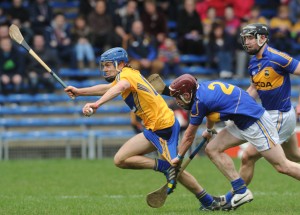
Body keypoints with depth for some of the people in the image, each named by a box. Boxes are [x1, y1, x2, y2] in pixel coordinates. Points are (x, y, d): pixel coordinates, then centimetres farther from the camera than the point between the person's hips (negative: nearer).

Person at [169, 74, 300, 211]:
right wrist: (208, 130, 49)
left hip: (255, 122, -10)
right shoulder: (204, 87, 7)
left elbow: (189, 136, -3)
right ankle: (241, 191, 2)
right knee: (212, 149, 4)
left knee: (282, 166, -8)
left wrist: (179, 157, 12)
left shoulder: (199, 101, -17)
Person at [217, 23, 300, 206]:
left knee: (248, 157, -7)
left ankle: (231, 198, 5)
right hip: (271, 115, 9)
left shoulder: (276, 58, -20)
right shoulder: (254, 63, 6)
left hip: (280, 117, -9)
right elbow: (254, 88, 18)